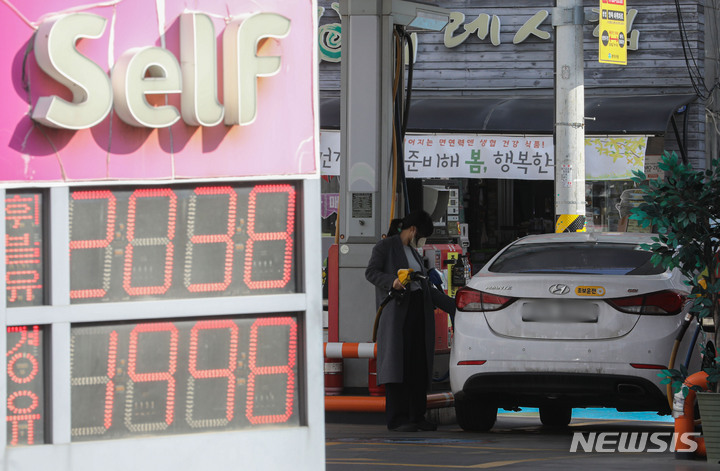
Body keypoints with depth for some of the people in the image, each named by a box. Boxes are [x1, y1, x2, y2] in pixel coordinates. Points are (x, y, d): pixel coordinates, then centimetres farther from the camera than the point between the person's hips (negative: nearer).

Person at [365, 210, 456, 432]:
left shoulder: (413, 253, 25)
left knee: (419, 366, 2)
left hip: (419, 310, 7)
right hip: (397, 310, -7)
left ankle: (417, 416, 4)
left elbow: (427, 288, 25)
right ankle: (397, 419, -11)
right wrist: (392, 281, -25)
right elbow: (371, 272, -7)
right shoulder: (385, 247, 4)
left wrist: (453, 306, 20)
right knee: (398, 363, -10)